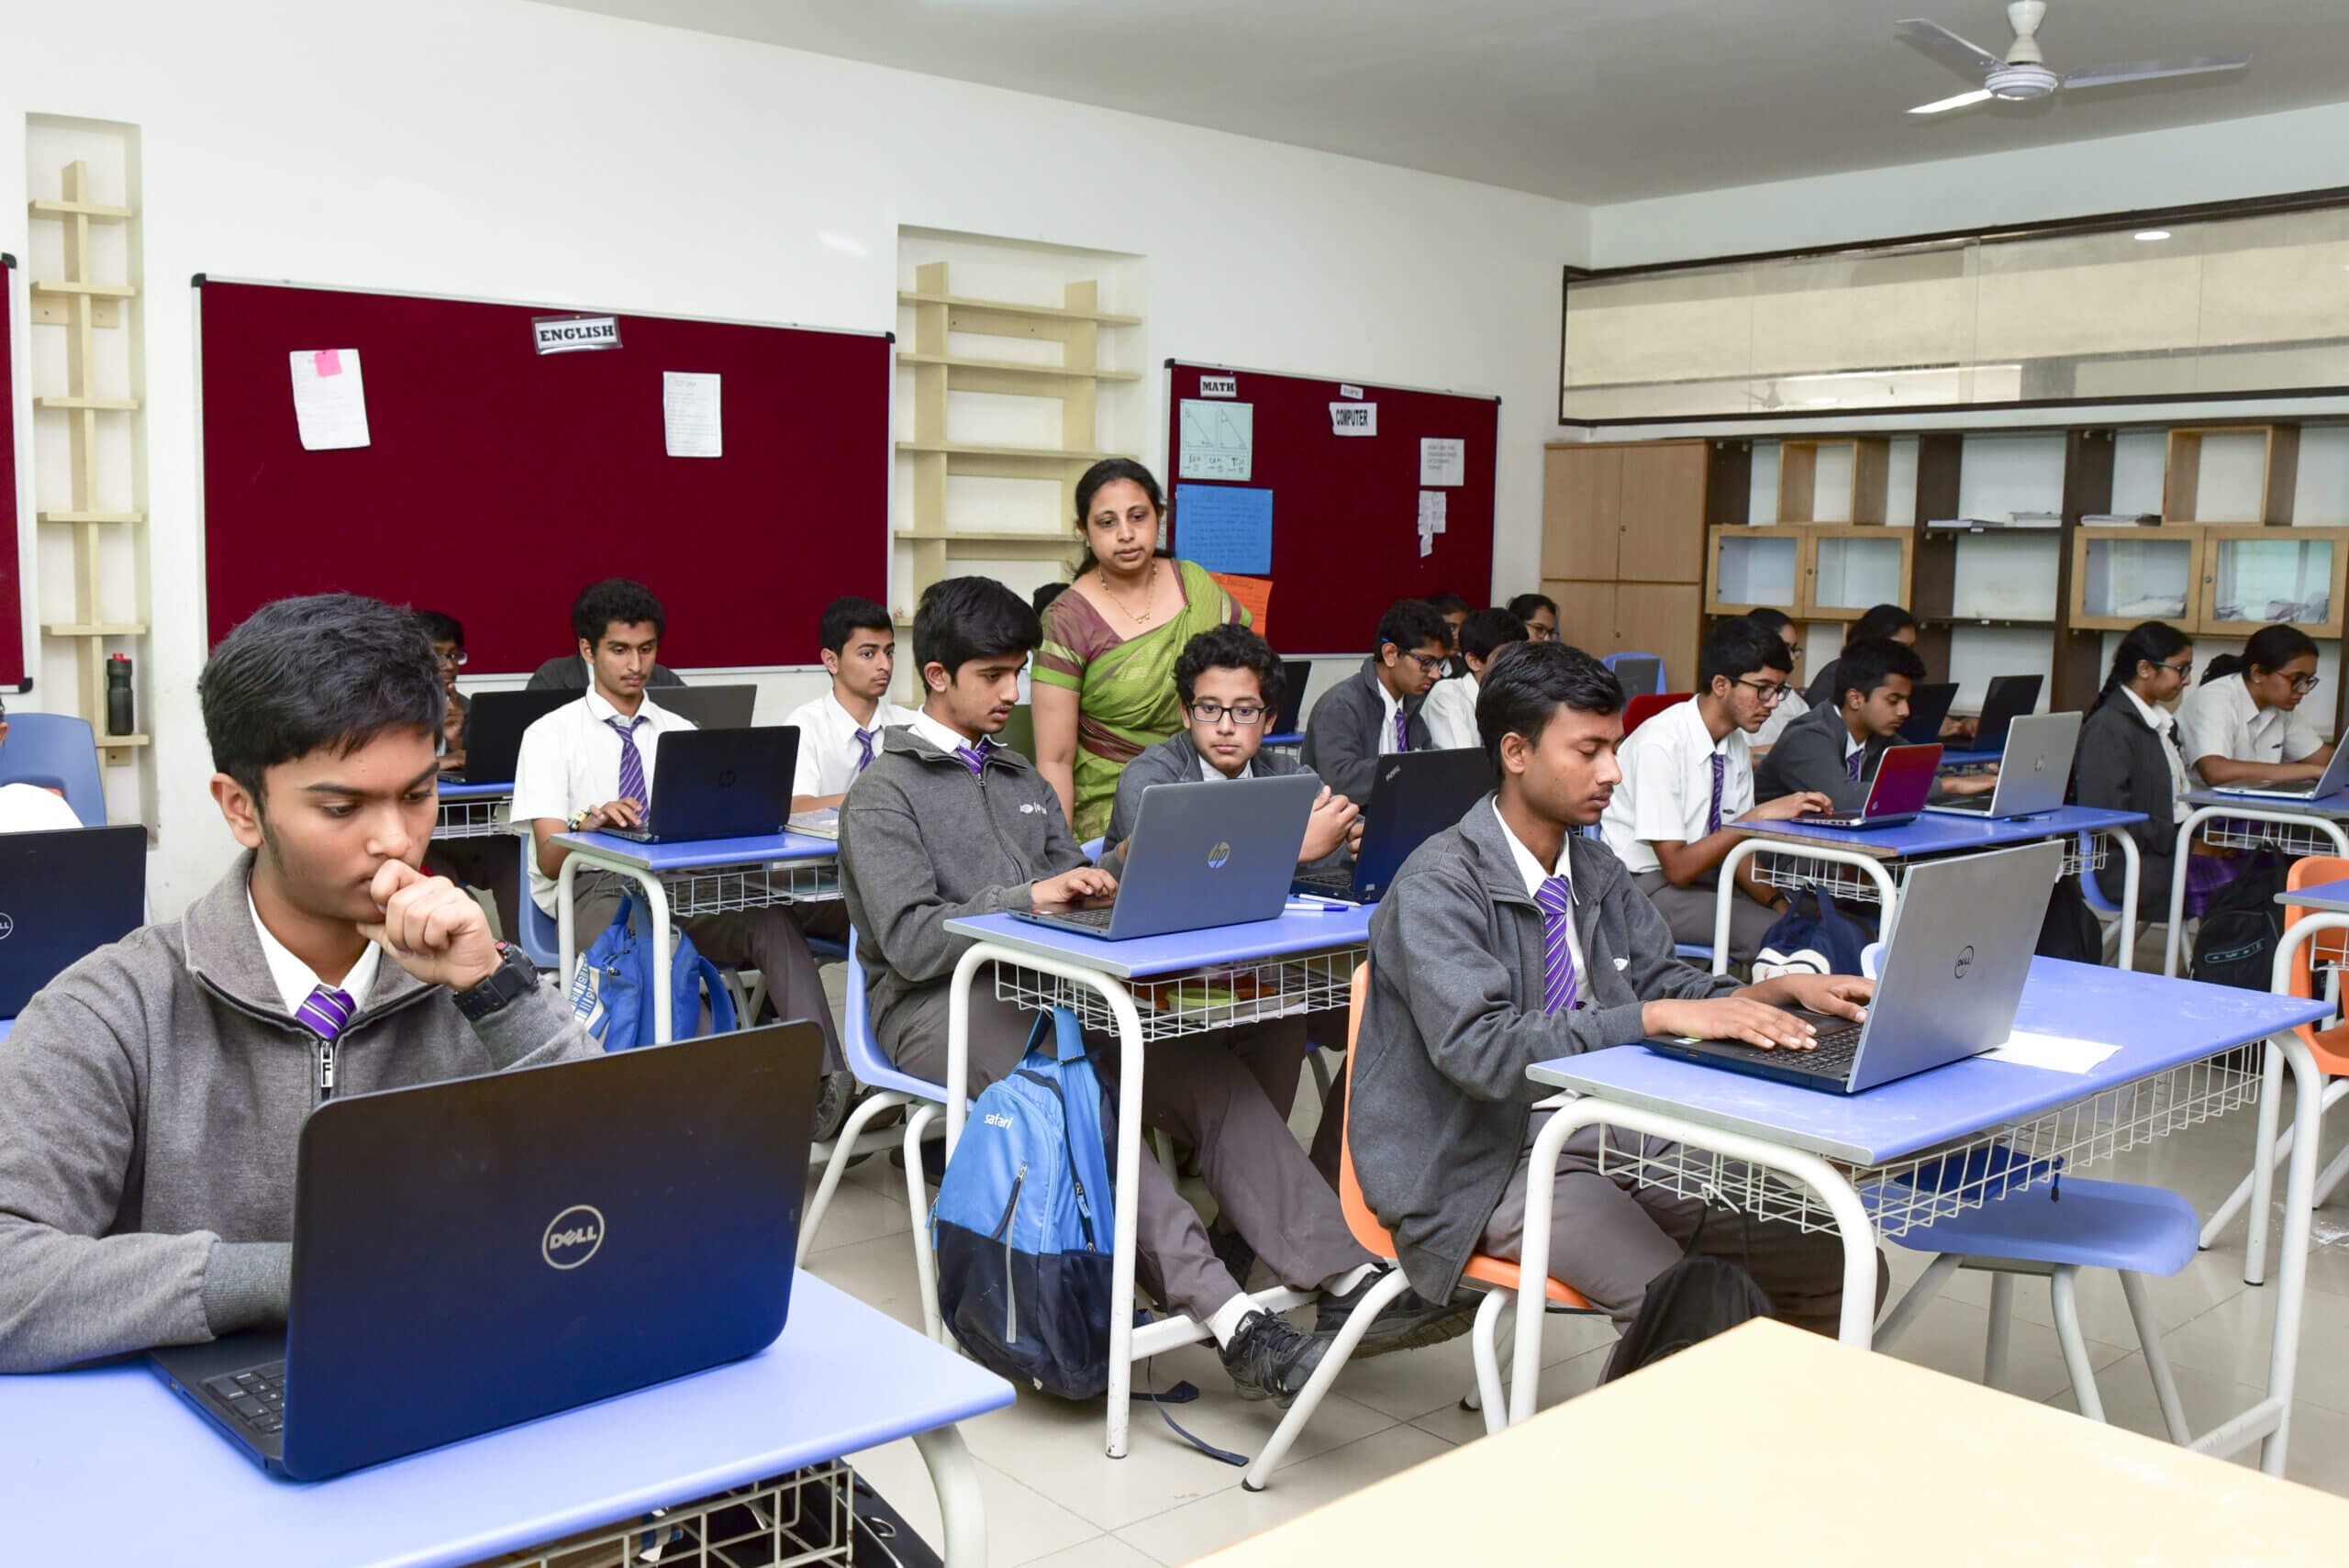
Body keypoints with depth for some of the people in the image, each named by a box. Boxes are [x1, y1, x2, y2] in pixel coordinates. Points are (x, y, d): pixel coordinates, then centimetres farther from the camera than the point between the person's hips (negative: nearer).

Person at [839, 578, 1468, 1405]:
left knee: (1207, 1069, -21)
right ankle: (1228, 1320, -44)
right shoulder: (885, 794, 2)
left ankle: (1348, 1278, -30)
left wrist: (1104, 882, -5)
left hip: (1042, 991, 6)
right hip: (937, 1005, -6)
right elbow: (909, 941, -10)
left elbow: (1072, 895, 19)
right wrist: (1029, 898, -18)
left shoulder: (1024, 782, 24)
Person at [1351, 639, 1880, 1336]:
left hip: (1618, 1127, 8)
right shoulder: (1437, 888, -15)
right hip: (1496, 1160, -8)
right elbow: (1481, 1050, -26)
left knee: (1837, 1272, -4)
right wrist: (1657, 1018, -31)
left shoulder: (1596, 869, 11)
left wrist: (1779, 990, -1)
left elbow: (1658, 979, 17)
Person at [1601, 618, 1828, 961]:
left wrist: (1778, 901, -10)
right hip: (1645, 886, -8)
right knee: (1776, 936, -23)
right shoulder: (1660, 744, -22)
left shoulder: (1736, 744, 2)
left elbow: (1734, 848, 7)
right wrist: (1759, 816, -27)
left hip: (1701, 871, 8)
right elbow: (1677, 867, -21)